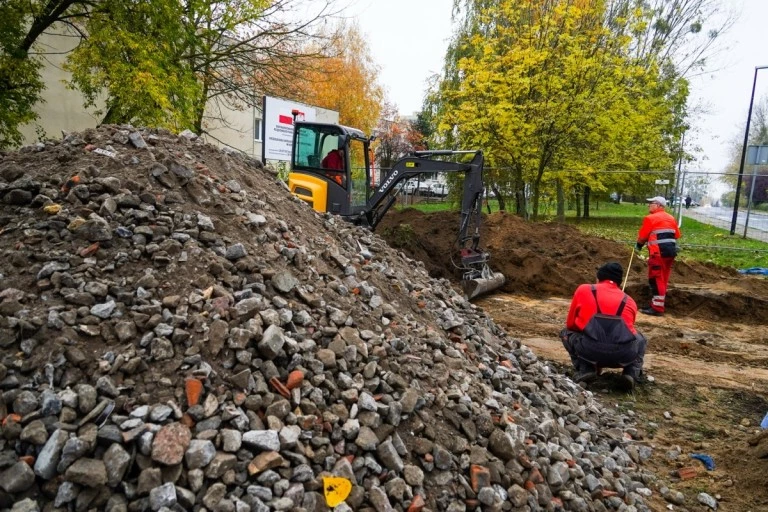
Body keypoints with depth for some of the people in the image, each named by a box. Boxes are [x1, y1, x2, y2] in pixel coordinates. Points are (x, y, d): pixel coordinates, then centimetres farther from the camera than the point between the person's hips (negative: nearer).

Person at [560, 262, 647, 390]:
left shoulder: (583, 289, 20)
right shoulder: (629, 301, 26)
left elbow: (570, 325, 26)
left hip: (590, 351, -3)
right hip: (624, 355, 3)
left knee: (566, 333, 29)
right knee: (640, 340, 38)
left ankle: (585, 369, 9)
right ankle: (631, 372, 13)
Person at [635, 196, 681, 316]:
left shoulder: (650, 218, -8)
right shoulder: (671, 218, 16)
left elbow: (642, 237, -5)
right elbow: (677, 235, 18)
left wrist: (638, 245, 14)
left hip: (658, 252, -8)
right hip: (671, 251, 8)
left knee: (656, 279, -4)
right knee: (663, 279, 14)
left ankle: (657, 308, -4)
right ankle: (657, 304, 22)